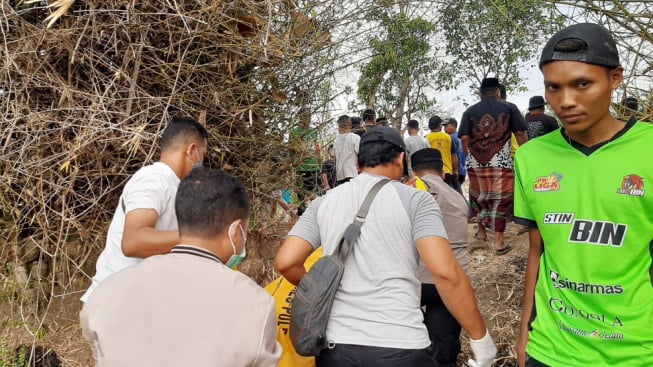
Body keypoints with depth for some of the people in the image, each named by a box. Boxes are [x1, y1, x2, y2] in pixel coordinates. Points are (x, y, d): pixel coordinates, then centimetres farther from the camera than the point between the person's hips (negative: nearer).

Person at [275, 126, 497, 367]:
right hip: (400, 347, -3)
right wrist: (480, 337, -5)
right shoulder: (414, 200, -4)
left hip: (336, 345, 3)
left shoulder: (324, 203, 6)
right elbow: (445, 272, -15)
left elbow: (285, 262, 0)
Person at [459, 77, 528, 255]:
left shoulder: (470, 112, 7)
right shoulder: (509, 108, 5)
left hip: (476, 162, 2)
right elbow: (520, 134, 1)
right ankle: (499, 241, 5)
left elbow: (464, 138, 1)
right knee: (500, 199, 5)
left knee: (478, 196, 20)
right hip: (501, 162, -2)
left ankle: (481, 230, 33)